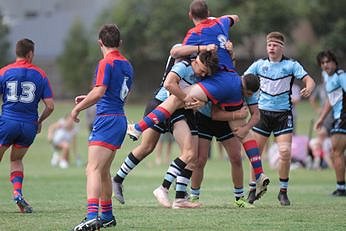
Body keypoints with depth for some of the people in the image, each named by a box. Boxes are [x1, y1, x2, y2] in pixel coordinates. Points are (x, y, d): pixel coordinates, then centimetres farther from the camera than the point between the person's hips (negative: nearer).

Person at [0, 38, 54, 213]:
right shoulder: (40, 75, 2)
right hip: (29, 125, 2)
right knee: (16, 160, 22)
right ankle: (17, 191, -1)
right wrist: (40, 121, 18)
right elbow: (50, 106, 0)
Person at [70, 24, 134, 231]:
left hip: (107, 120, -9)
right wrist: (88, 99, 29)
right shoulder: (127, 65, 16)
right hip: (120, 119, 9)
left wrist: (78, 108, -8)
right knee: (103, 171, 22)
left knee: (93, 169, -18)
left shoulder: (107, 63, -10)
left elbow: (99, 92, -20)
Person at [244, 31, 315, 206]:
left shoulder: (291, 65, -2)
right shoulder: (259, 64, 5)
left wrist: (308, 88, -31)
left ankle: (283, 192, 2)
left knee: (285, 152, -14)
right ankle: (253, 189, 17)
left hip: (283, 114, -2)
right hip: (263, 112, 2)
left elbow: (309, 80, -9)